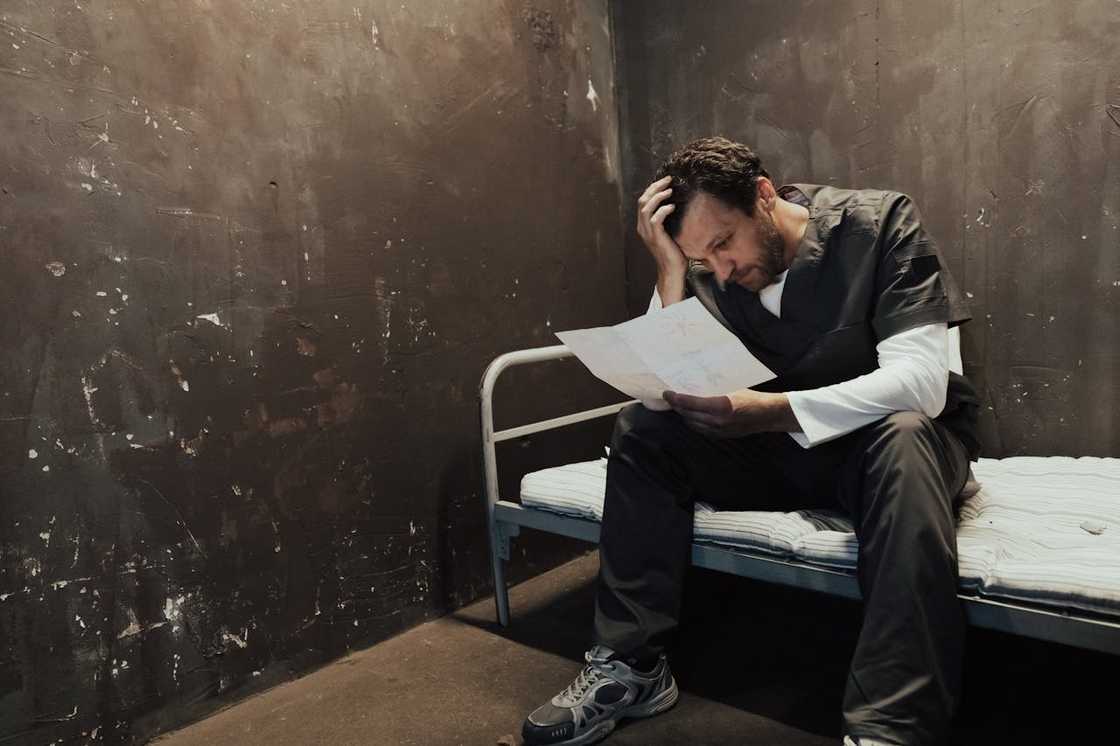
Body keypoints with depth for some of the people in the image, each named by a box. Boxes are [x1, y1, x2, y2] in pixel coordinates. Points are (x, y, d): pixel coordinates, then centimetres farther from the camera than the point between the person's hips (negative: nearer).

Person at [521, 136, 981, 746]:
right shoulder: (707, 271, -5)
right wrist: (672, 268, -23)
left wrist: (773, 410, -40)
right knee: (641, 429, -16)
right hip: (778, 444, 3)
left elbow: (922, 381, -27)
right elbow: (669, 391, -14)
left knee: (903, 436, -38)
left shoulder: (880, 224, -16)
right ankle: (631, 666, -12)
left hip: (882, 439, -3)